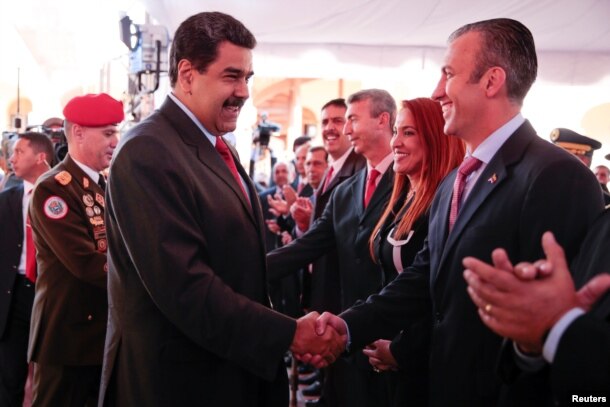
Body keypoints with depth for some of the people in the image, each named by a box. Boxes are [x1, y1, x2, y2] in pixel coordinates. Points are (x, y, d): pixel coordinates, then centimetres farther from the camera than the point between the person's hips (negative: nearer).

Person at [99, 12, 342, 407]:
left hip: (235, 372, 9)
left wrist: (293, 335, 3)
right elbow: (185, 288, -26)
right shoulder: (147, 153, -20)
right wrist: (289, 334, -19)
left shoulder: (218, 148, 10)